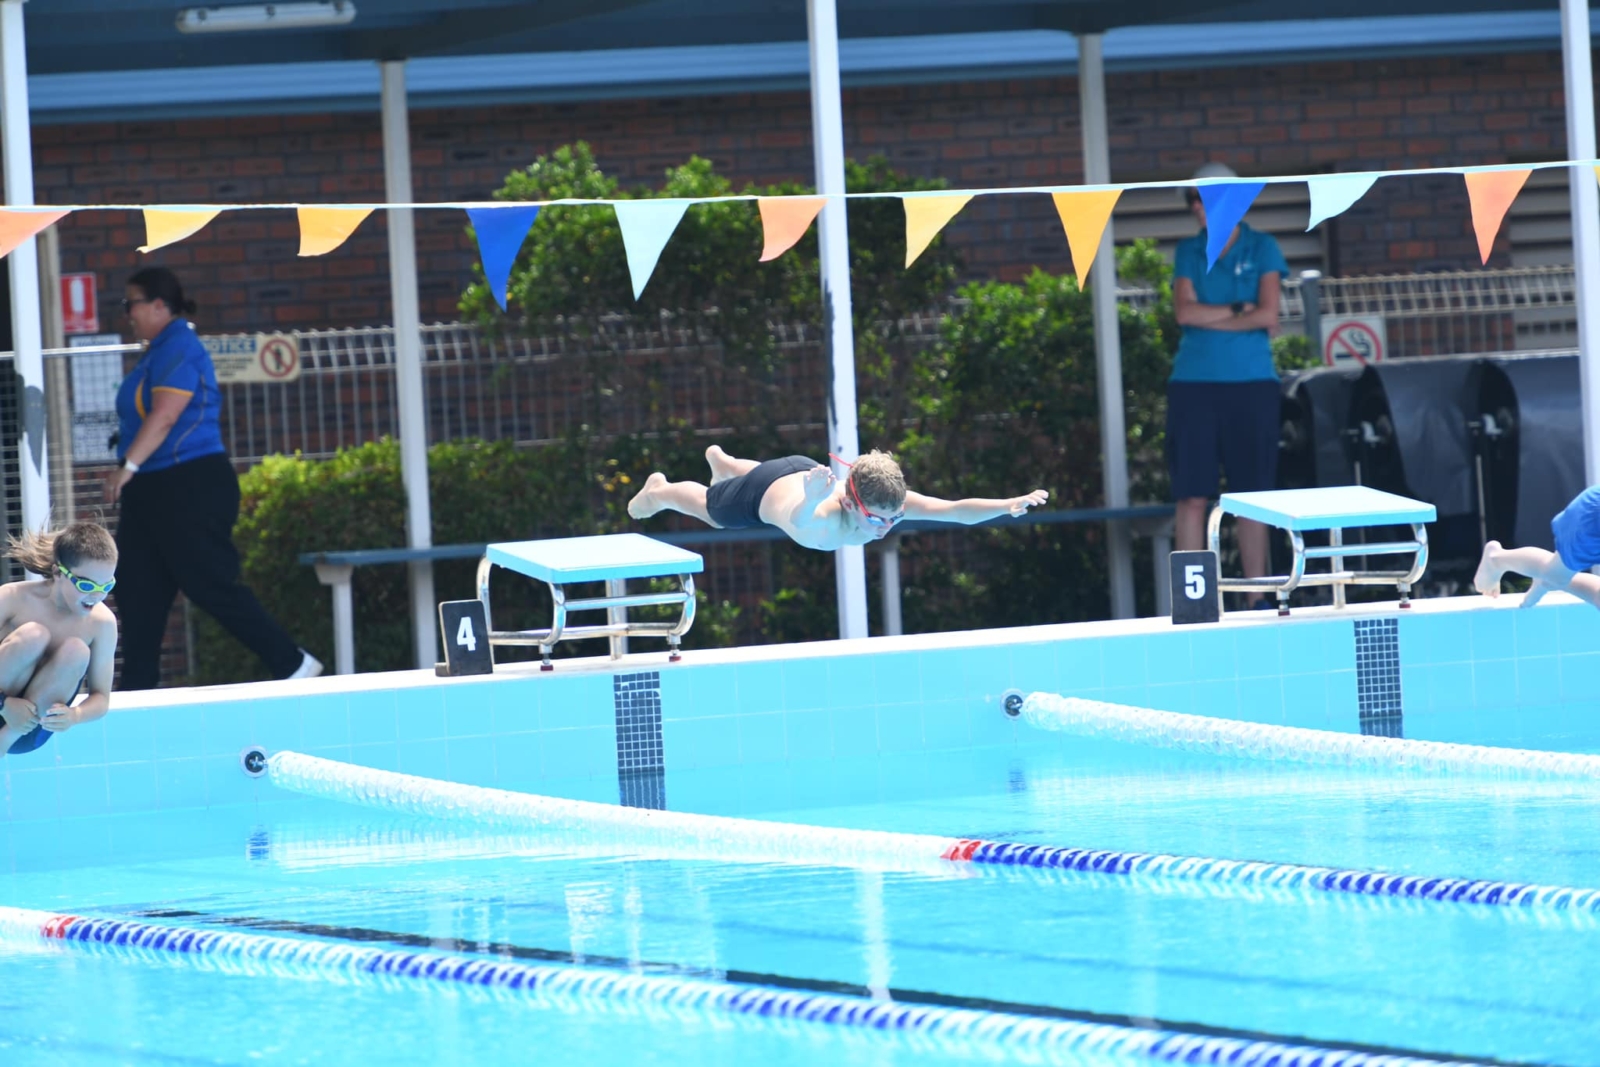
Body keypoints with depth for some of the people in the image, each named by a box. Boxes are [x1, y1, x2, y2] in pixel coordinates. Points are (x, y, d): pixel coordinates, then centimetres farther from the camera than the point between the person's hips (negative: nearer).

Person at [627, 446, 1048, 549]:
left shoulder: (890, 502, -42)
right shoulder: (823, 520, -53)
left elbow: (956, 510, -53)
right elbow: (799, 519, -79)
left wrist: (1008, 505, -69)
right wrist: (810, 498, -101)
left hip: (807, 471, 5)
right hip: (768, 490, -5)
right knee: (712, 508, 30)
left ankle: (721, 461, 76)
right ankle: (658, 491, 62)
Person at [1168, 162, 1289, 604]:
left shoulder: (1262, 248, 5)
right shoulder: (1188, 253, 11)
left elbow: (1268, 313, -7)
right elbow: (1185, 311, -4)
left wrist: (1210, 317, -4)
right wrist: (1239, 311, -8)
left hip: (1251, 384, -1)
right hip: (1193, 384, 1)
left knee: (1252, 494, 1)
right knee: (1192, 497, -4)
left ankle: (1257, 597, 6)